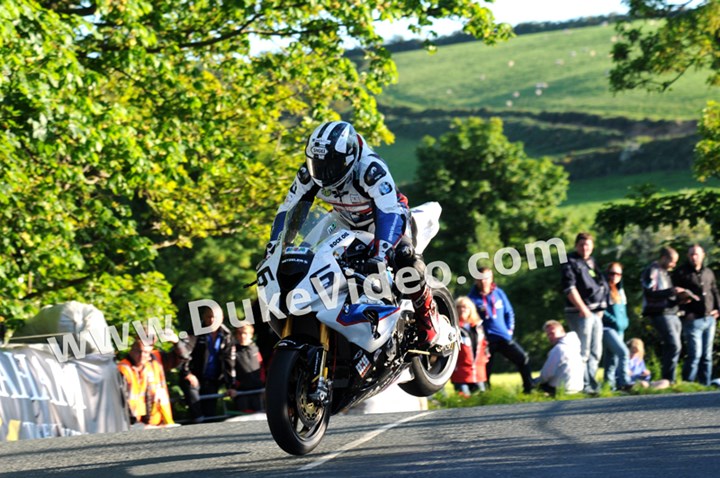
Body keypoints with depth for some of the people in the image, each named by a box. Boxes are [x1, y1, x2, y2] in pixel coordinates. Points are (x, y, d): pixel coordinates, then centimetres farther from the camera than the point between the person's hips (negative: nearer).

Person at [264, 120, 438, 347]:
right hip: (347, 224, 6)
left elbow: (389, 212, -46)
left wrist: (380, 254, -58)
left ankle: (427, 314, -11)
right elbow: (289, 208, -10)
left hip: (385, 217, -6)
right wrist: (273, 247, -21)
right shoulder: (309, 173, -19)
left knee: (403, 256, -32)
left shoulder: (370, 168, -37)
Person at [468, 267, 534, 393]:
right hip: (486, 340, -2)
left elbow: (509, 312, 13)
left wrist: (510, 329, 2)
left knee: (523, 359, -8)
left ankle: (529, 389, -1)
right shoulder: (473, 298, -6)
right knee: (485, 369, 1)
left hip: (504, 337, 2)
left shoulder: (498, 293, 4)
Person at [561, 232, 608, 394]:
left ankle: (591, 383, 14)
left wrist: (601, 309, 11)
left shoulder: (591, 262, 19)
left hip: (596, 312, 8)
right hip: (580, 312, -8)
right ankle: (584, 385, -7)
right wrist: (583, 309, -17)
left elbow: (602, 286, 24)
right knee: (583, 351, -9)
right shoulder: (571, 262, -3)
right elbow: (569, 288, -13)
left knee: (596, 351, 9)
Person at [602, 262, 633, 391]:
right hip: (607, 328, -8)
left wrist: (625, 321, 8)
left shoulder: (620, 291, 16)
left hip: (619, 330, 8)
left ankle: (609, 384, 14)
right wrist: (614, 320, -15)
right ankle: (623, 382, -25)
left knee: (612, 359, 10)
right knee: (623, 352, -22)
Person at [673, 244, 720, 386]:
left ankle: (705, 384, 13)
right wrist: (684, 312, -12)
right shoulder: (681, 273, -2)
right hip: (693, 320, -6)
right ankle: (687, 383, -5)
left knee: (707, 355, 8)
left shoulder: (708, 273, 14)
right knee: (695, 354, -13)